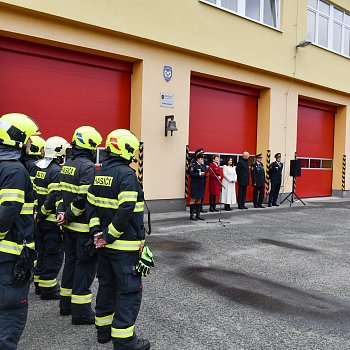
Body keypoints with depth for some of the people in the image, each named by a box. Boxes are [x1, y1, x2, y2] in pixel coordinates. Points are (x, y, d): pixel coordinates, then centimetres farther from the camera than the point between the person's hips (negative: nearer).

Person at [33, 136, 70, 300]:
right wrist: (43, 214, -14)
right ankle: (48, 289, 10)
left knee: (42, 252, 20)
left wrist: (38, 214, 15)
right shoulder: (57, 171, -18)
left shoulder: (38, 168, 10)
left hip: (40, 218, 9)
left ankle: (39, 284, 32)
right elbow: (55, 198, -25)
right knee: (53, 255, 2)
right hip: (52, 221, -9)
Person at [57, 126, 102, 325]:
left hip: (70, 226, 9)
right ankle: (81, 312, 10)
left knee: (71, 262, 19)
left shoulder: (67, 165, 11)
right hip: (84, 227, -9)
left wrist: (62, 212, 1)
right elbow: (84, 198, -26)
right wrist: (69, 216, -14)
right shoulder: (88, 167, -18)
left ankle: (66, 304, 32)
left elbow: (63, 192, 11)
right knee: (85, 266, 1)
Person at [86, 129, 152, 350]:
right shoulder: (127, 174, -17)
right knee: (129, 291, 2)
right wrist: (109, 235, -17)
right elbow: (126, 210, -26)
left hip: (104, 244, 9)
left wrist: (97, 231, 4)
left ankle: (104, 330, 33)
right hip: (125, 245, -8)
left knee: (107, 285, 20)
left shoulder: (100, 174, 9)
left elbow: (91, 204, 10)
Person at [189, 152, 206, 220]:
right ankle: (192, 215, 4)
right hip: (195, 186, -7)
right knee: (193, 199, -1)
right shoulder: (193, 165, -9)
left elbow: (205, 174, 18)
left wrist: (206, 174, -3)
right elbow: (191, 174, -17)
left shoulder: (203, 165, 13)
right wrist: (199, 174, -23)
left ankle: (198, 214, 18)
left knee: (199, 200, 11)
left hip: (201, 186, 7)